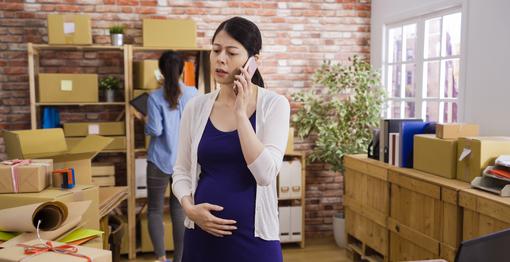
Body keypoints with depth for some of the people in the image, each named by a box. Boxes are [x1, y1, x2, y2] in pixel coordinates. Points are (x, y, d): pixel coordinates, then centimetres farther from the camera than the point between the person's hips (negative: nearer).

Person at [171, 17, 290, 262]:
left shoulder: (274, 104, -8)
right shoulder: (196, 106, 1)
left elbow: (265, 174, -18)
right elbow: (182, 171, 7)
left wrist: (241, 113, -18)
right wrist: (189, 208, -10)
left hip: (253, 236, -2)